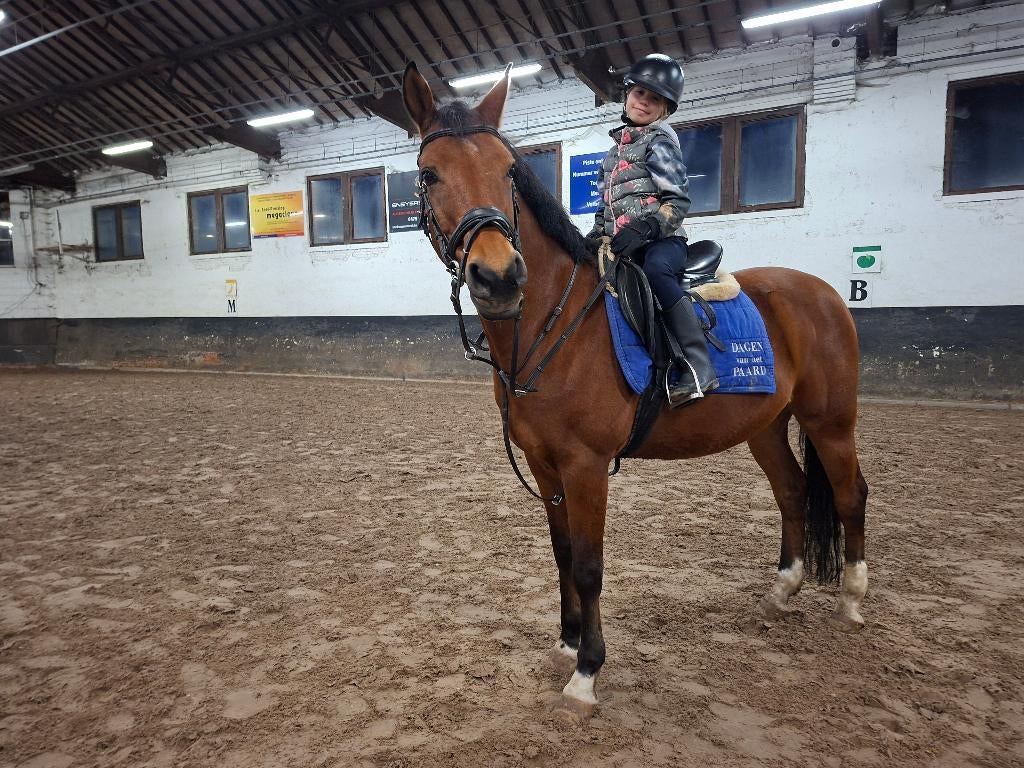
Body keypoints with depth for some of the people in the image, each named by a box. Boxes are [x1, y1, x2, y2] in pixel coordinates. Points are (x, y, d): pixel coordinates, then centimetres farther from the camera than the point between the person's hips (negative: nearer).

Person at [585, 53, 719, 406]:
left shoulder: (660, 139, 3)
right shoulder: (617, 149, 25)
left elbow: (678, 199, -9)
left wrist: (643, 228, -26)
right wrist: (596, 235, 7)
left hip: (662, 241, -8)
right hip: (621, 246, 8)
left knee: (655, 268, -39)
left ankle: (698, 366, -40)